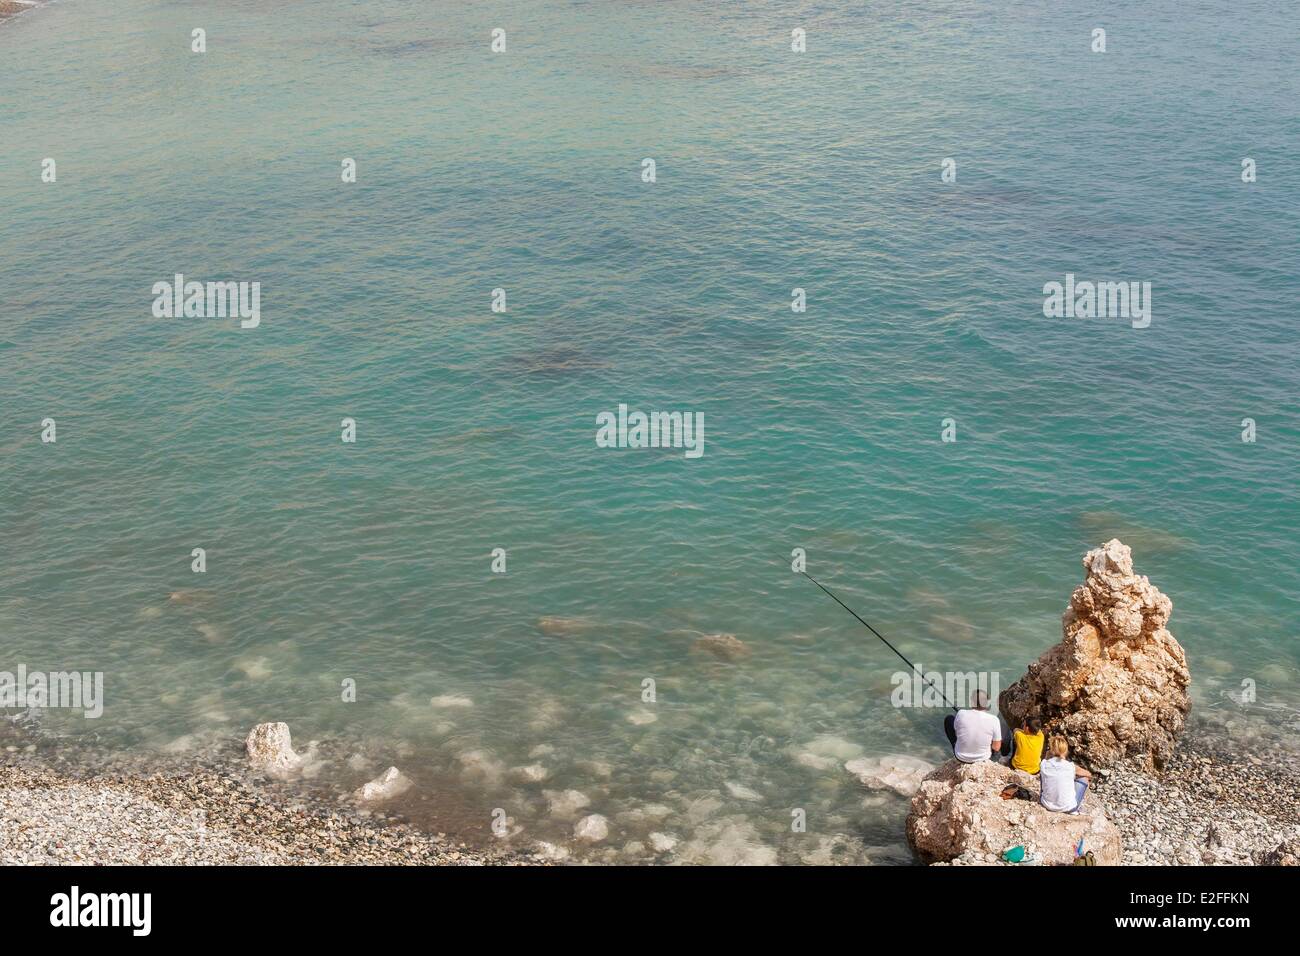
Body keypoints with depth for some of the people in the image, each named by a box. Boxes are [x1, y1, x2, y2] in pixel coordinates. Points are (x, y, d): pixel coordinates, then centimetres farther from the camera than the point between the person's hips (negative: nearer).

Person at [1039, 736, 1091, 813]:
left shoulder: (1044, 765, -10)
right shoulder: (1071, 767, -14)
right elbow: (1089, 775, 7)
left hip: (1047, 804, 2)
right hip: (1067, 807, -2)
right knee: (1083, 779, 16)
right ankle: (1074, 809, 21)